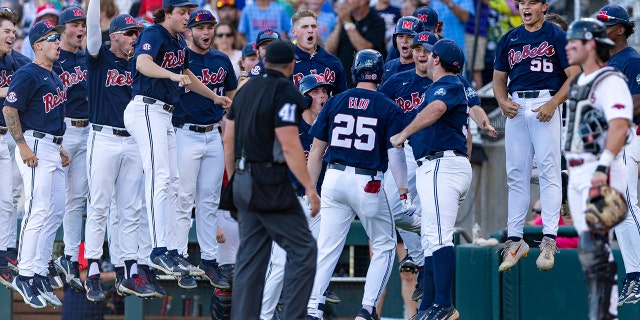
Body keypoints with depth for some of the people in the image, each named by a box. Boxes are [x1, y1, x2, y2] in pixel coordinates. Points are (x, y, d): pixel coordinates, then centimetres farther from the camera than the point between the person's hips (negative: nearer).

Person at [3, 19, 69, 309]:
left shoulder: (54, 77, 19)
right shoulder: (27, 74, -10)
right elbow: (9, 109, -16)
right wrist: (23, 146, -20)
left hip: (53, 149, 10)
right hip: (35, 148, -10)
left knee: (56, 212, 8)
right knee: (39, 211, -14)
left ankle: (40, 274, 13)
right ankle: (26, 276, -13)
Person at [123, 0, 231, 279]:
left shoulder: (179, 41, 15)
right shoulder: (154, 35, -12)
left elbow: (186, 74, 33)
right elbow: (143, 63, -33)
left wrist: (215, 97, 44)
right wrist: (174, 76, -48)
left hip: (165, 115, 10)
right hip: (147, 108, -10)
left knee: (171, 182, 9)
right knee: (160, 178, -18)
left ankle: (171, 252, 11)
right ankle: (159, 250, -23)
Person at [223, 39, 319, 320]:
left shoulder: (246, 89, 12)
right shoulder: (286, 92, -11)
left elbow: (228, 140, 16)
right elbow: (289, 146, -19)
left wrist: (234, 180, 23)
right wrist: (309, 188, -18)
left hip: (244, 183, 8)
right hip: (272, 185, -8)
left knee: (250, 257, 9)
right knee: (303, 250, -4)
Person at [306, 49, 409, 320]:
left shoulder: (334, 102, 7)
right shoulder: (389, 109, -2)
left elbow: (316, 150, 8)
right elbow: (395, 153, -9)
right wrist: (403, 190, 0)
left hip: (334, 179, 3)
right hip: (367, 185, -3)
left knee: (326, 248, 5)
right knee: (384, 247, 13)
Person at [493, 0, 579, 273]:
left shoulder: (557, 36, 2)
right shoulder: (509, 39, 16)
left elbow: (573, 77, -3)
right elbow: (499, 78, 20)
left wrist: (552, 105, -15)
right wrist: (503, 102, 0)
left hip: (545, 105, -5)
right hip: (516, 106, 5)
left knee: (549, 170, -10)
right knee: (516, 174, 3)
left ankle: (549, 240, -13)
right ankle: (515, 240, 6)